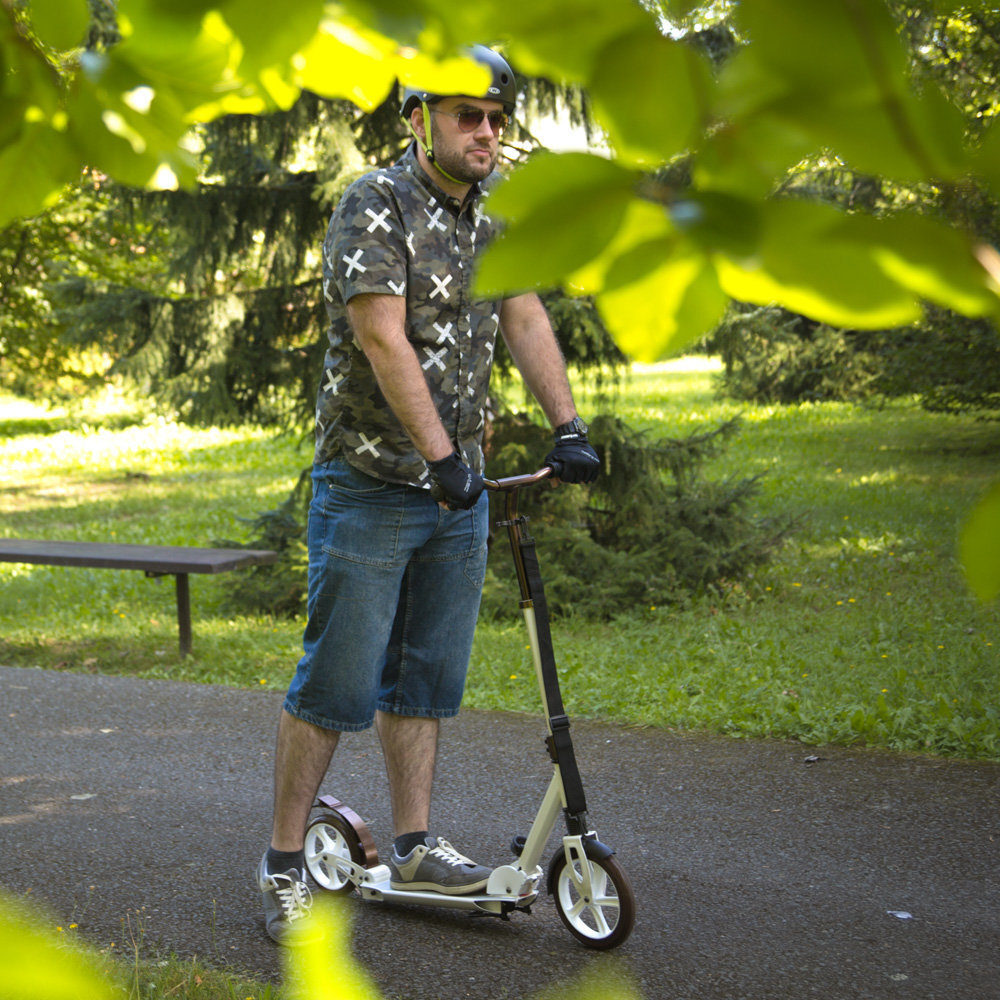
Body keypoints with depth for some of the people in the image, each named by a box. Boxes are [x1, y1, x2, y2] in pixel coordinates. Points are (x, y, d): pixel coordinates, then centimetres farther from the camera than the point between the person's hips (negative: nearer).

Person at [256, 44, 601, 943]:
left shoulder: (494, 216, 11)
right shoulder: (376, 206, -12)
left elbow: (525, 321, 7)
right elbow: (384, 341, -20)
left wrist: (569, 427, -3)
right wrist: (441, 456, -24)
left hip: (458, 490, 7)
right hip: (370, 486, -7)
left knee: (427, 675, 12)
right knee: (338, 680, -5)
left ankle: (414, 846, 21)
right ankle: (285, 861, 6)